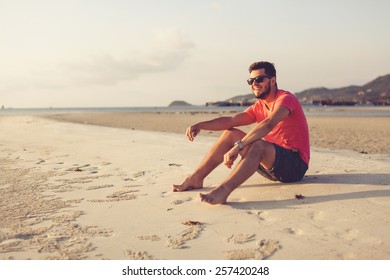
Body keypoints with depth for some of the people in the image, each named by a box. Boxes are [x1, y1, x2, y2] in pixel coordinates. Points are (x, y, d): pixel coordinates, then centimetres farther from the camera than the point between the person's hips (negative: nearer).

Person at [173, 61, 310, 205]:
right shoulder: (259, 107, 13)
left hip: (295, 164, -7)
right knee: (231, 133, 1)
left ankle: (223, 190, -53)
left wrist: (237, 147, -37)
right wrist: (201, 125, -13)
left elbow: (268, 124, -30)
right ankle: (196, 178, -6)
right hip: (274, 165, 8)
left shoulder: (286, 98, -11)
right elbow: (231, 120, 1)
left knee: (258, 145, -37)